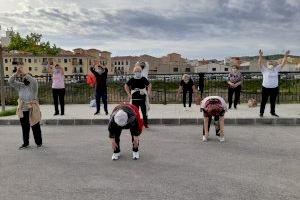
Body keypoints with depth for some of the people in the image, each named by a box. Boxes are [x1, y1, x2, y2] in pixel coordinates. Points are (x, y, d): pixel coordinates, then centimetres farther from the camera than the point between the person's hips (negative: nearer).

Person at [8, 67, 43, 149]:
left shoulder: (33, 86, -7)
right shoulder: (20, 86, 6)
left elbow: (34, 81, -28)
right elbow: (10, 81, 1)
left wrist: (24, 73, -26)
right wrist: (17, 73, -11)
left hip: (33, 110, -4)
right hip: (23, 111, 4)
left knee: (35, 127, 5)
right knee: (25, 128, 13)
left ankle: (39, 142, 18)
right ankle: (25, 143, 25)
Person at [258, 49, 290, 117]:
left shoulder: (276, 69, 8)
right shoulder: (264, 70, -3)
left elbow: (283, 63, 4)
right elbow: (260, 63, -16)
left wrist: (286, 56, -6)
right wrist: (260, 55, -28)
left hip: (275, 88, 4)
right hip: (265, 88, -4)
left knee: (273, 101, 17)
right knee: (264, 101, 5)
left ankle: (273, 112, 31)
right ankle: (261, 113, 16)